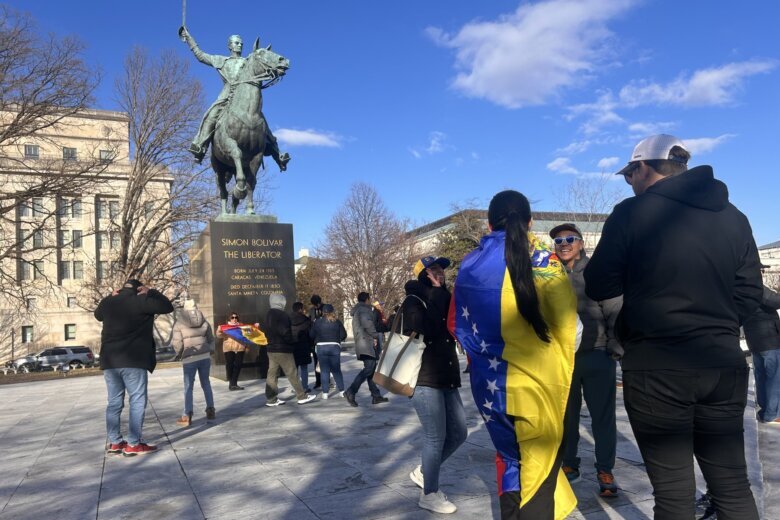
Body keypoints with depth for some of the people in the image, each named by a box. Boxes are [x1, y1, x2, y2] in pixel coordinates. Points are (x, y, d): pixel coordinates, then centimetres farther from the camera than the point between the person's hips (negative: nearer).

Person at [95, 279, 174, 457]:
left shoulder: (107, 302, 11)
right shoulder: (140, 300, -8)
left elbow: (98, 315, 34)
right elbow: (167, 306, -4)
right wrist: (150, 292, 5)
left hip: (109, 361, 7)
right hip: (133, 361, -7)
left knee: (114, 402, 13)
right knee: (137, 401, -1)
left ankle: (114, 442, 19)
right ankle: (133, 444, -2)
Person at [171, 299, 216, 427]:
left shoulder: (179, 323, -3)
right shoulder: (203, 321, 8)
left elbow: (177, 343, -5)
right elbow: (211, 339, 11)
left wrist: (179, 354, 11)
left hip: (189, 359, -4)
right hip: (205, 357, 4)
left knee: (188, 387, 3)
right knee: (206, 384, 14)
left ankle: (187, 416, 1)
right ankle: (210, 411, 16)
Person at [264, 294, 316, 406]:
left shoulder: (269, 314, 12)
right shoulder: (281, 315, -17)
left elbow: (267, 332, 16)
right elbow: (285, 331, -22)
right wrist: (290, 342, -7)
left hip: (271, 348, 9)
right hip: (282, 349, -9)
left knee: (272, 374, 8)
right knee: (292, 373, -2)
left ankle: (271, 399, 10)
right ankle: (302, 397, 4)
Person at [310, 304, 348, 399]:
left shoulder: (318, 322, -1)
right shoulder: (337, 322, -1)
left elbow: (311, 335, 0)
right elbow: (343, 335, -1)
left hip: (321, 347, 0)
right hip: (334, 347, 1)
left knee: (325, 370, 5)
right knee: (336, 370, 11)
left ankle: (325, 392, 4)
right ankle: (341, 390, 11)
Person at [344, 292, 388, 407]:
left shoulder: (357, 311, 24)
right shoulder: (364, 310, -7)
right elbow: (367, 324, -23)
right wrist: (375, 336, -11)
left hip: (361, 344, 11)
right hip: (367, 343, -11)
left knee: (371, 368, 10)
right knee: (369, 368, -15)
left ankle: (376, 396, 11)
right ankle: (351, 392, -21)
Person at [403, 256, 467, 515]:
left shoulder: (440, 299, 17)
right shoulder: (413, 302, -6)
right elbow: (428, 329, -23)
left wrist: (441, 294, -6)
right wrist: (436, 294, -13)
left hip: (446, 378, 8)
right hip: (424, 379, -8)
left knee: (458, 432, 12)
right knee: (436, 436, -2)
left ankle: (423, 471, 29)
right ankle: (430, 494, 15)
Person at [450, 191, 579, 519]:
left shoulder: (469, 265, 3)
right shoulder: (540, 259, -8)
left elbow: (457, 324, 12)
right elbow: (565, 321, -7)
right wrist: (563, 363, 10)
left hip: (489, 381, 4)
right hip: (538, 378, -4)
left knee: (510, 457, 20)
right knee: (539, 462, 9)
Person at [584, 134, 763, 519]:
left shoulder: (632, 213, -8)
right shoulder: (733, 216, 9)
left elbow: (598, 289, -4)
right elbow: (750, 294, 11)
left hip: (657, 369, -5)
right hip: (723, 364, 6)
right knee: (732, 483, 17)